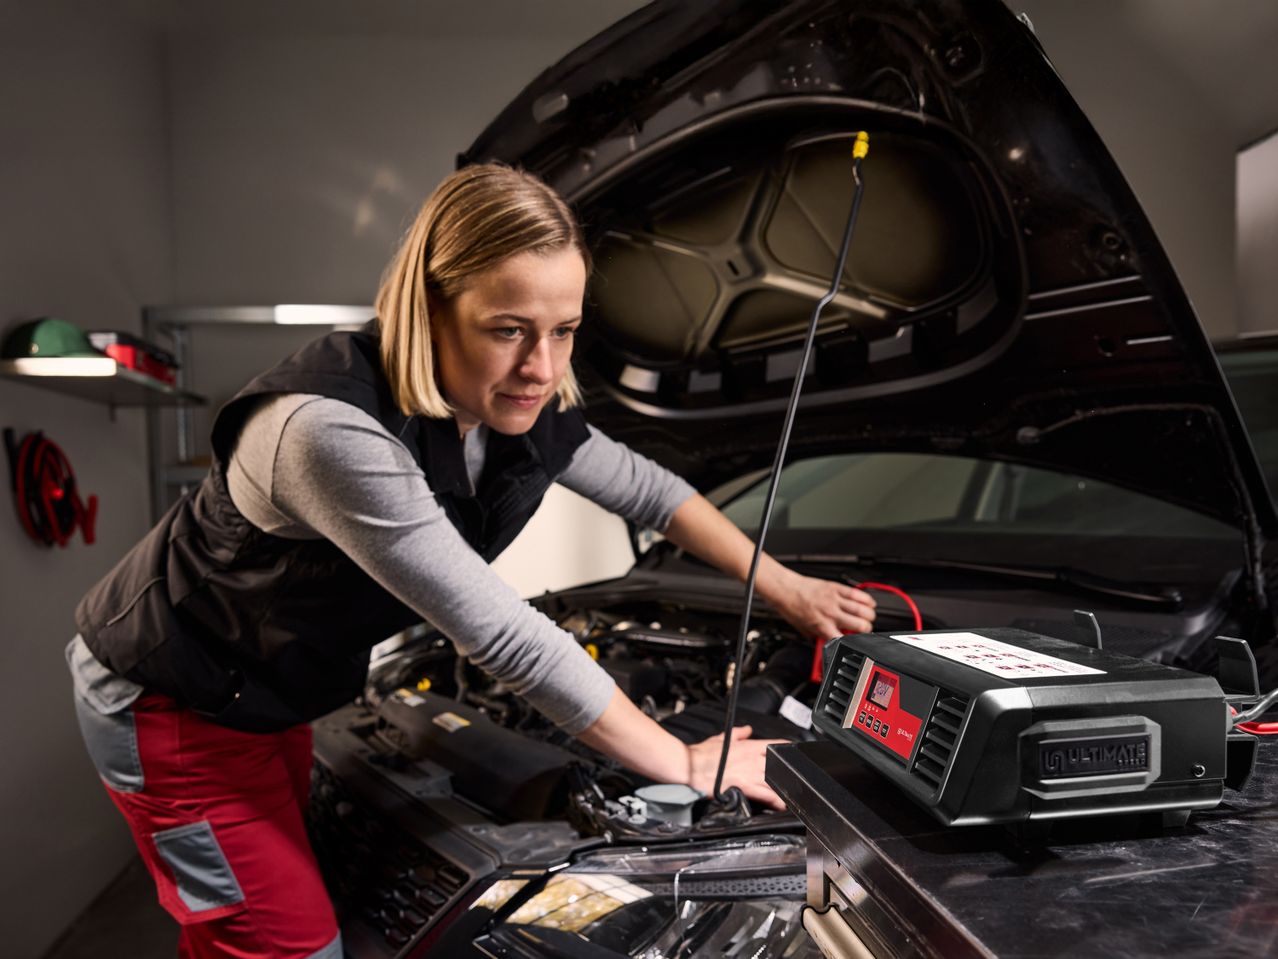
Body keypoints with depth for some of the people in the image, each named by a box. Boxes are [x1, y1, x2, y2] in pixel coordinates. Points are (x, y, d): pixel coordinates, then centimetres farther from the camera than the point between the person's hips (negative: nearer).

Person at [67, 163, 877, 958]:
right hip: (174, 709, -7)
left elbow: (643, 487, 4)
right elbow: (504, 637, -36)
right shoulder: (333, 430, -38)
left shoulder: (519, 409, -13)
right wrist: (686, 766, -27)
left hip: (272, 694, 7)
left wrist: (782, 587, 2)